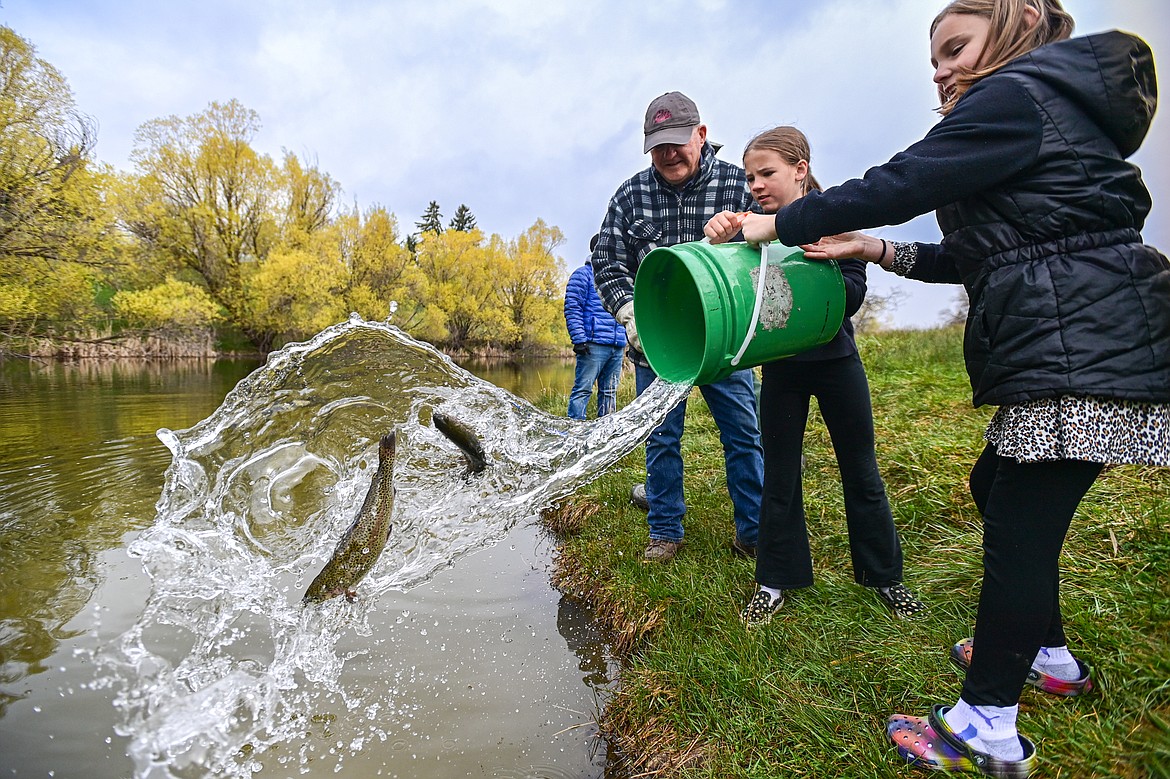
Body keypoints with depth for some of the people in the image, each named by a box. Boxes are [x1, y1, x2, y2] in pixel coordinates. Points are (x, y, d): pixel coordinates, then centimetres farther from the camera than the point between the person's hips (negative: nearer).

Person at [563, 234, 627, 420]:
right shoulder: (584, 274, 2)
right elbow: (572, 308, -8)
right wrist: (579, 340, -17)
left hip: (617, 347, 7)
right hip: (593, 345, -7)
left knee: (609, 392, 11)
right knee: (583, 389, -9)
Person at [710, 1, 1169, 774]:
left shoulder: (1016, 95, -6)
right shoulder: (1051, 110, 24)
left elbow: (897, 185, -16)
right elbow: (976, 257, 21)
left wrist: (776, 226, -8)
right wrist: (879, 250, 13)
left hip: (1082, 348, -10)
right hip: (1071, 346, 10)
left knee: (1020, 520, -7)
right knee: (999, 488, 19)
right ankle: (1048, 656, 35)